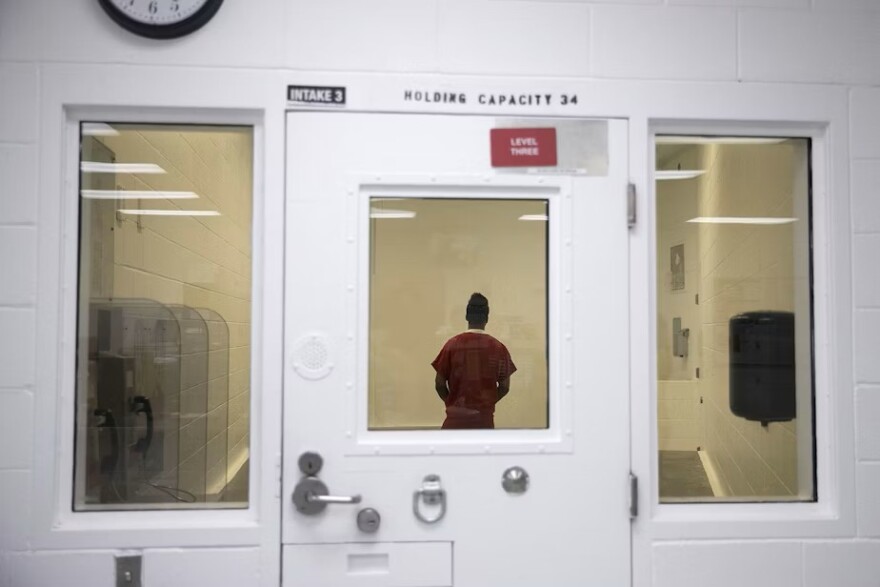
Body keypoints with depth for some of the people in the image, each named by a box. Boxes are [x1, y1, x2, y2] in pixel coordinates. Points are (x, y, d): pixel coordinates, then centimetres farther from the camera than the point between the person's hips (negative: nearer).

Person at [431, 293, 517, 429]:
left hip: (456, 417, -1)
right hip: (484, 418, 1)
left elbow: (439, 384, -1)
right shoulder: (498, 347, -2)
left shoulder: (452, 344, -5)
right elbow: (504, 386, 4)